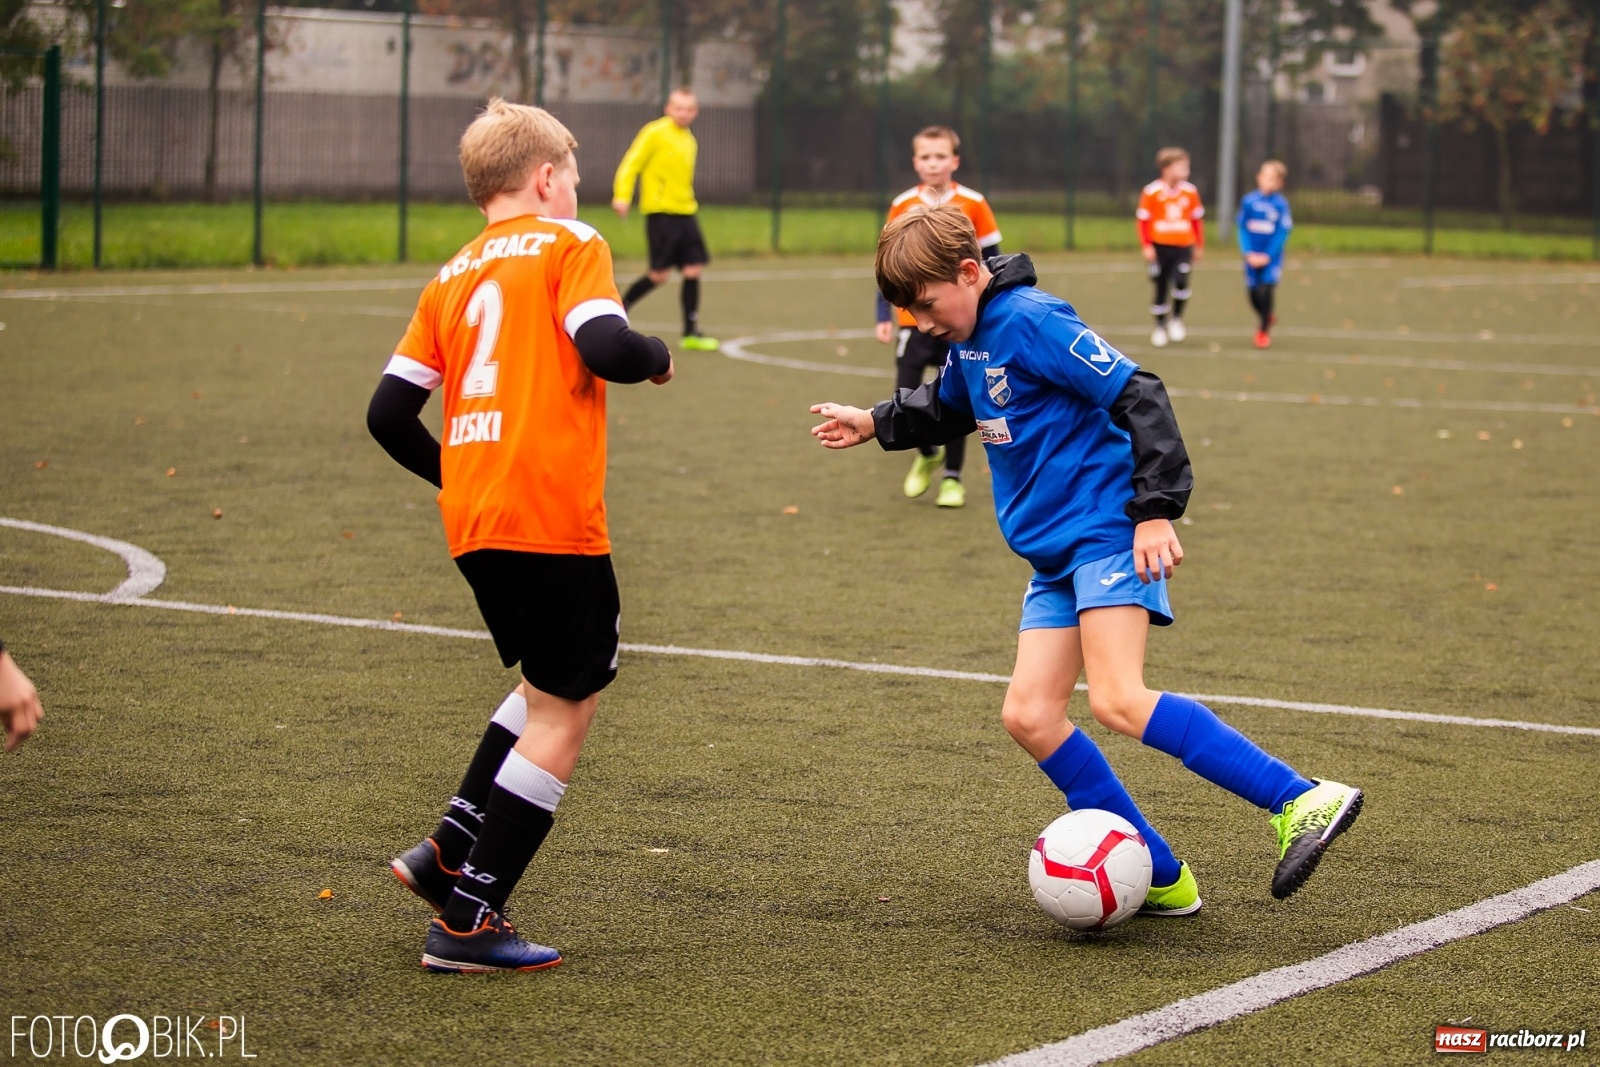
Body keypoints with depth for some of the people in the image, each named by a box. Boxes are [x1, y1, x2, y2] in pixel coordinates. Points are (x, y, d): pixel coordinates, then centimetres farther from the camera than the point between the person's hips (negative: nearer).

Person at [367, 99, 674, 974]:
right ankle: (468, 921, -1)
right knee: (564, 714, 1)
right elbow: (605, 347, -18)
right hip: (552, 520, -8)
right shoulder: (566, 245, 0)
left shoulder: (452, 278, 17)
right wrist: (658, 357, 3)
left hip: (472, 526, 8)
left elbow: (388, 414, 12)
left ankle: (451, 849, 17)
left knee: (548, 691, 25)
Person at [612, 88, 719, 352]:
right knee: (660, 273, -10)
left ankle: (691, 333, 6)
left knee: (693, 269, 0)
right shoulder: (655, 133, -6)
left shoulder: (690, 141, 16)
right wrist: (622, 196, -20)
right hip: (660, 212, -7)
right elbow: (630, 165, -9)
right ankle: (618, 309, 10)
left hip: (685, 213, 7)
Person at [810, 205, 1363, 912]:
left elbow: (1138, 396, -19)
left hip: (1108, 533, -10)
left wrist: (1156, 510, -22)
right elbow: (949, 407, 40)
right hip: (1056, 558, 10)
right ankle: (1161, 880, 2)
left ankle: (1305, 802, -26)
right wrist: (874, 424, 45)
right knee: (1029, 715, -2)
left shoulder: (1030, 320, -14)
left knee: (1117, 701, -25)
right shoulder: (970, 340, 15)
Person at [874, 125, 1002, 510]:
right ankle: (927, 455, 25)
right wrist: (884, 316, 2)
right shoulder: (902, 207, 0)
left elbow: (991, 265, 1)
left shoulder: (973, 205, -4)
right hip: (914, 319, 1)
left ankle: (952, 478, 16)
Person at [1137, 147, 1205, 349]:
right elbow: (1143, 220, -5)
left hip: (1183, 247, 2)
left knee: (1181, 281, -18)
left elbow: (1197, 220, 12)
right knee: (1161, 288, 6)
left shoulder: (1190, 192, 2)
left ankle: (1177, 319, 4)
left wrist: (1199, 246, 14)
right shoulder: (1151, 192, -9)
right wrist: (1146, 246, -10)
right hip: (1160, 247, -2)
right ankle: (1160, 328, 22)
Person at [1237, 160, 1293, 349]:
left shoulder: (1281, 204, -7)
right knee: (1254, 295, 7)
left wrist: (1267, 256, -13)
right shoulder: (1248, 201, -1)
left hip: (1271, 257, -3)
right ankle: (1267, 317, 38)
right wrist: (1249, 253, -9)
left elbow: (1282, 233, -7)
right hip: (1252, 256, 3)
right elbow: (1242, 229, 1)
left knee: (1265, 291, -14)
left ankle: (1264, 330, 2)